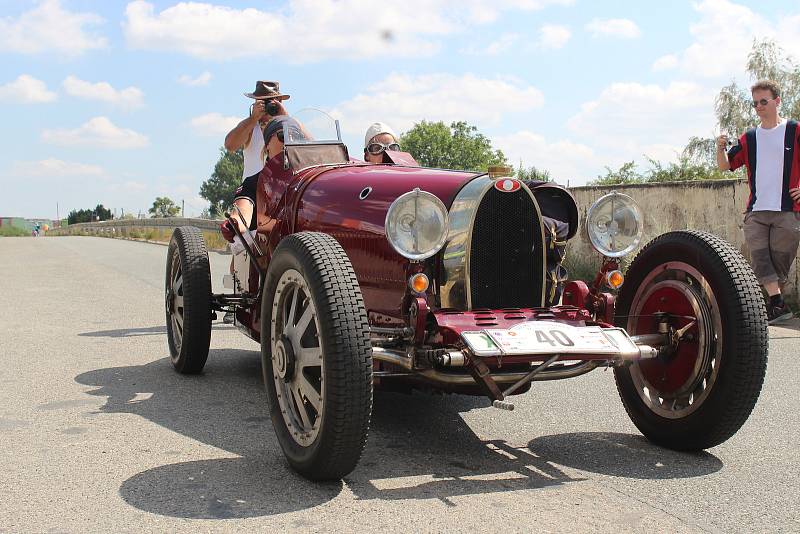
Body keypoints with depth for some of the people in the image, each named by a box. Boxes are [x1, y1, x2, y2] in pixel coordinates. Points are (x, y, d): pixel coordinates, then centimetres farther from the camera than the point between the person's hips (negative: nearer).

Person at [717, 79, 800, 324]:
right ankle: (778, 305, -9)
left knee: (780, 260, 1)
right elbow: (725, 165, 15)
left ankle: (774, 302, 13)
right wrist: (721, 148, -4)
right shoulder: (749, 138, 13)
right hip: (756, 212, 3)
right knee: (759, 257, -9)